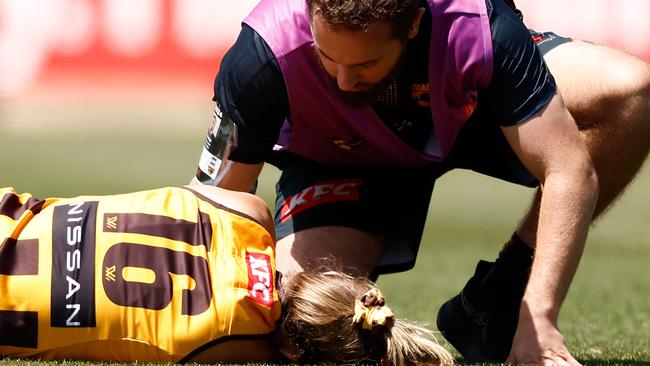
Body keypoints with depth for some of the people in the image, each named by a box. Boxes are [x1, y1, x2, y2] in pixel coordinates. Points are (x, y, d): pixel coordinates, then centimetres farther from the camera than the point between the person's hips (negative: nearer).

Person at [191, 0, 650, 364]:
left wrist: (538, 320, -43)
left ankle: (489, 308, -14)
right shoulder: (264, 55, -38)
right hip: (340, 159, -1)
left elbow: (569, 173, -36)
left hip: (471, 112, 1)